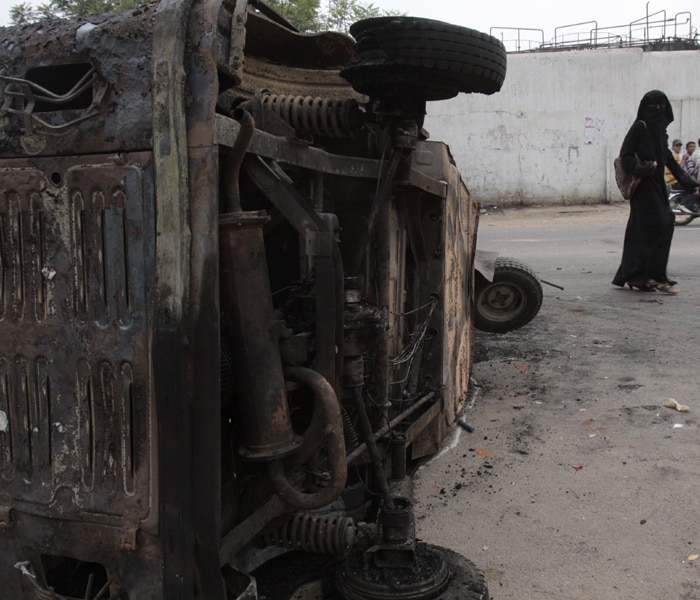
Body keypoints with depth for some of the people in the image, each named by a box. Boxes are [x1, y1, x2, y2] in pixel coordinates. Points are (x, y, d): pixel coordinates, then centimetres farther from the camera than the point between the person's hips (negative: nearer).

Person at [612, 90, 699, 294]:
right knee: (658, 226, -9)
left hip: (657, 185, 7)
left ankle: (634, 276, 12)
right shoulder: (639, 127, -7)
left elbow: (668, 159, 21)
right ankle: (656, 277, -5)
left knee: (641, 230, 8)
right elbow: (625, 155, -12)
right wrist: (644, 168, -23)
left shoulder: (660, 130, 16)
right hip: (644, 186, -7)